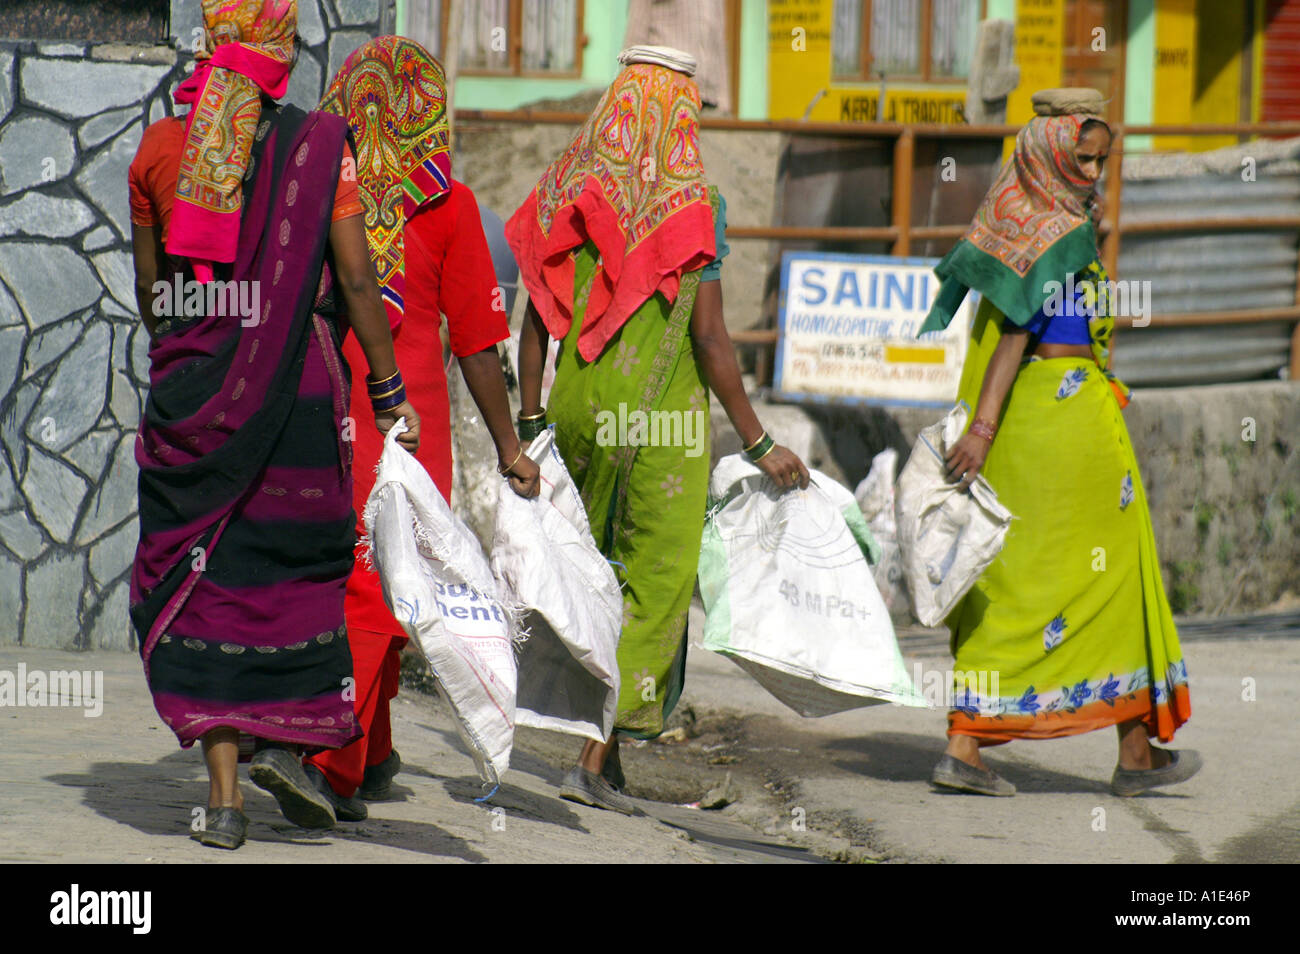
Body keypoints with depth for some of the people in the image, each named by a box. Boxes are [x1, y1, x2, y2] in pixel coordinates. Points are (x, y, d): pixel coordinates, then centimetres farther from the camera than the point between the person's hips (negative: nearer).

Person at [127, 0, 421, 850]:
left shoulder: (161, 148, 2)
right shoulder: (319, 147, -4)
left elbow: (148, 287, 10)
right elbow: (356, 281, -7)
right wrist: (391, 392, 0)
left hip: (189, 391, 2)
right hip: (295, 385, -1)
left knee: (202, 581, 5)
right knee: (298, 564, 16)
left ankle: (225, 790, -1)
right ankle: (286, 737, 1)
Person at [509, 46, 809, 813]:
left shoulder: (569, 192, 2)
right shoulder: (693, 205, -9)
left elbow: (536, 317, 3)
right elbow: (708, 338, -11)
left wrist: (529, 422, 10)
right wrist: (758, 441, -5)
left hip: (578, 406, 4)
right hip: (662, 411, -4)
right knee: (655, 582, 2)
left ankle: (602, 738, 24)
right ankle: (596, 758, -5)